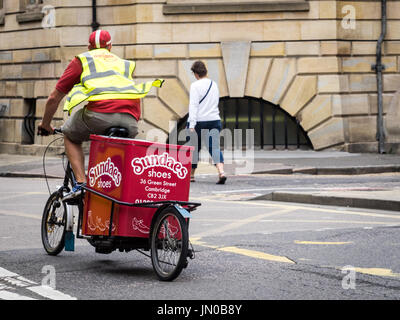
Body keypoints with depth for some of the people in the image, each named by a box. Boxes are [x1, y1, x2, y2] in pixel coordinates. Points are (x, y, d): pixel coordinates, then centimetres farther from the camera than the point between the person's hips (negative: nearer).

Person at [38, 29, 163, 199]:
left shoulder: (81, 60, 25)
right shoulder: (124, 63, 36)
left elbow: (54, 98, 27)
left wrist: (45, 125, 42)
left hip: (99, 111, -3)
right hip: (130, 119, 3)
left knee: (71, 136, 24)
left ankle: (80, 183, 6)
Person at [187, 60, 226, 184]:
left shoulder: (195, 86, -9)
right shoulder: (214, 85, 11)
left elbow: (193, 105, -14)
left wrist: (192, 124, -17)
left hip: (199, 121, -4)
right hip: (214, 120, 4)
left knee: (195, 147, 12)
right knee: (215, 147, -5)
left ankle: (191, 175, 24)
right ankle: (221, 172, -27)